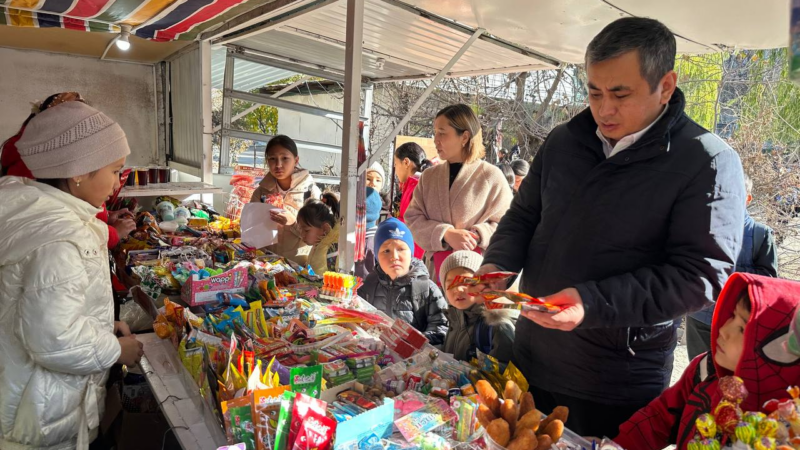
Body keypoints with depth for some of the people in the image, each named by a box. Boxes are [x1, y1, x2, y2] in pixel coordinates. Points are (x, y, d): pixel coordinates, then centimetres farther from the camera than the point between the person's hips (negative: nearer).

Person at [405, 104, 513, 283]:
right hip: (436, 268, 4)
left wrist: (477, 235, -20)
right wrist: (445, 234, -14)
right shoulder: (429, 176, 9)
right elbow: (413, 219, 3)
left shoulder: (491, 175, -4)